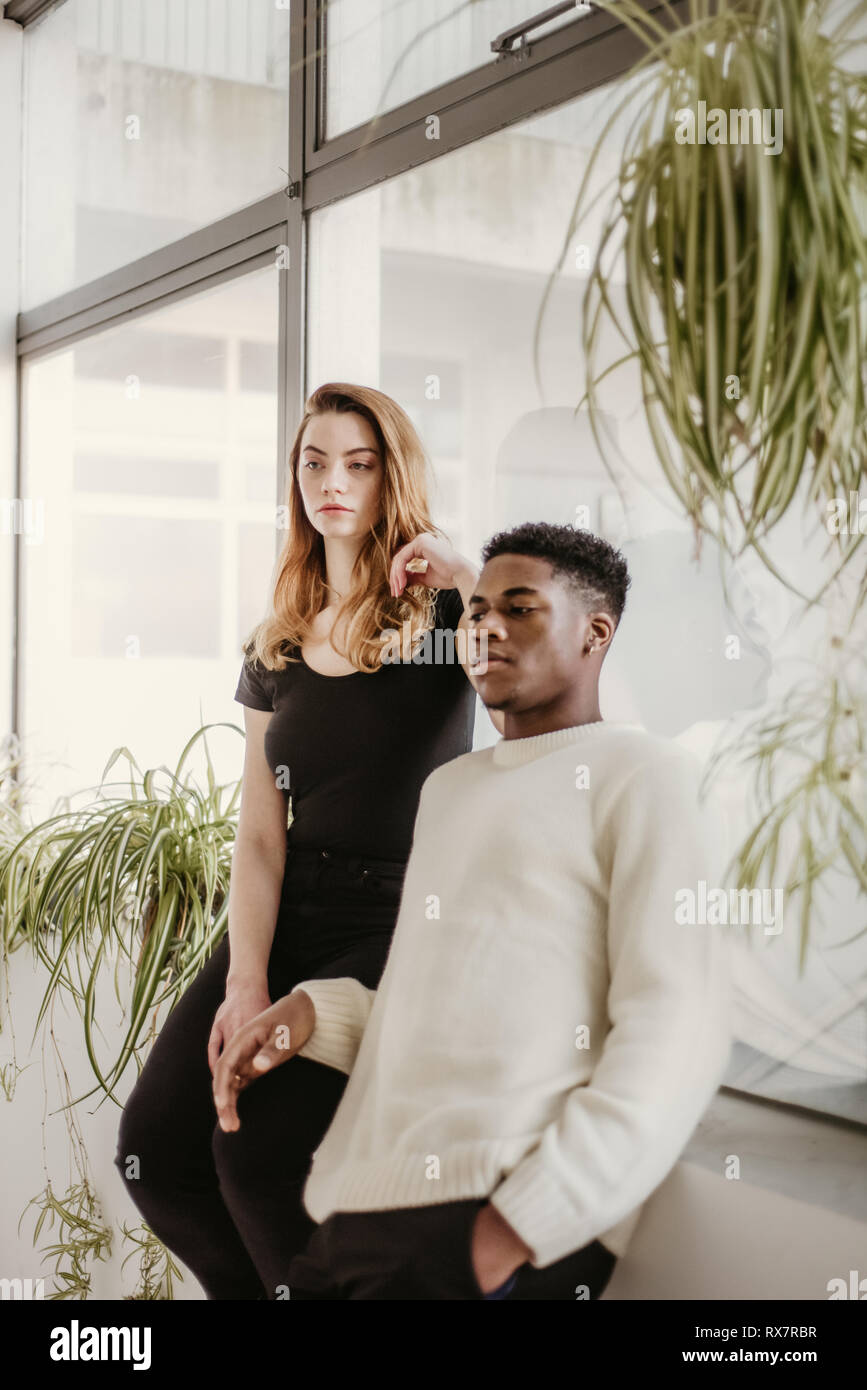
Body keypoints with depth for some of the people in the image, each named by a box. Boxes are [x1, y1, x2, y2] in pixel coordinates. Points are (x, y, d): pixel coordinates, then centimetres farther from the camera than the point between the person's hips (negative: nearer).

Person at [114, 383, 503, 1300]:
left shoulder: (444, 612, -1)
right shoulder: (278, 650, 12)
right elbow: (261, 834, 5)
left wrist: (468, 578, -21)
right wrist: (246, 981, -8)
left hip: (406, 919, -5)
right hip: (291, 916, 5)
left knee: (256, 1155, -21)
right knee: (154, 1152, -9)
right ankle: (256, 1289, 17)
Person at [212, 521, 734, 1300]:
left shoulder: (642, 775, 1)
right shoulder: (448, 784, 24)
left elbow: (675, 1037, -10)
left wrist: (518, 1225, -16)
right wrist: (313, 1010, 10)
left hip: (500, 1214, -6)